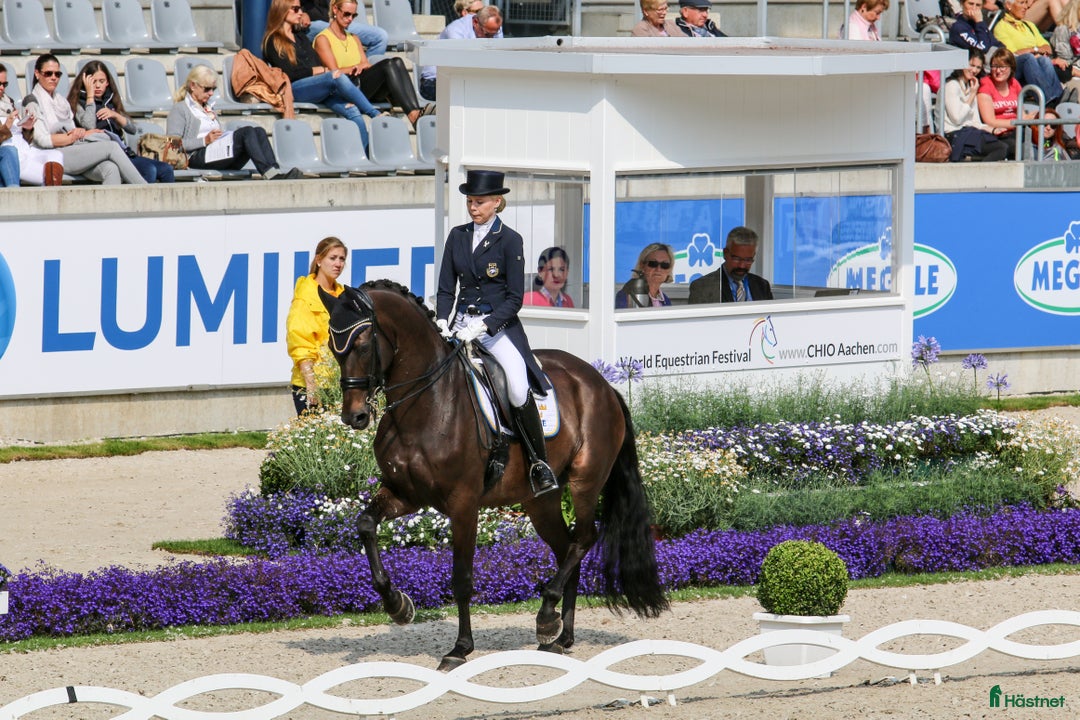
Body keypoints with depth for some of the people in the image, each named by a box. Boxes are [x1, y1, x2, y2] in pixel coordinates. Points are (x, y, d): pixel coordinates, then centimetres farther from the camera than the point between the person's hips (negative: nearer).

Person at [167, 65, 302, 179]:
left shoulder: (209, 109, 36)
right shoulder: (180, 109, 12)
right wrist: (205, 140, -12)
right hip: (197, 157, -7)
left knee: (258, 131, -20)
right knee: (247, 132, -29)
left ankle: (275, 172, -42)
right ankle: (269, 173, -46)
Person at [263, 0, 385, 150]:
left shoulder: (301, 38, 30)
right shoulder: (272, 42, 6)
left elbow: (319, 63, 18)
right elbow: (288, 73, -7)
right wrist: (324, 70, -8)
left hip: (323, 89, 7)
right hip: (294, 89, -7)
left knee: (352, 111, -22)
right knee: (338, 77, -32)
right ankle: (376, 116, -32)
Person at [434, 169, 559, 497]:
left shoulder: (510, 241, -4)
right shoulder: (457, 237, 9)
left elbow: (514, 298, -6)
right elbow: (446, 288, 12)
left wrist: (483, 326, -17)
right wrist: (443, 322, -6)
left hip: (499, 325, -5)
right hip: (462, 323, 5)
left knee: (519, 391, -23)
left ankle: (540, 464, -10)